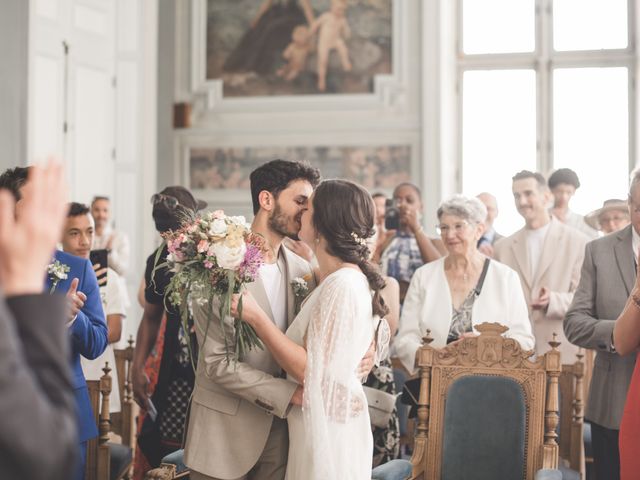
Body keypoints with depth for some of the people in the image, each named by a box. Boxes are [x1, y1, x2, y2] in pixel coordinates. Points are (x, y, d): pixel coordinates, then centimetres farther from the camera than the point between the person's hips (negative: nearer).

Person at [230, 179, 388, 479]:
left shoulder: (343, 285, -20)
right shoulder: (339, 279, 9)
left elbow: (310, 370, -22)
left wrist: (256, 317, -21)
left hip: (327, 429, -9)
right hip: (321, 423, 9)